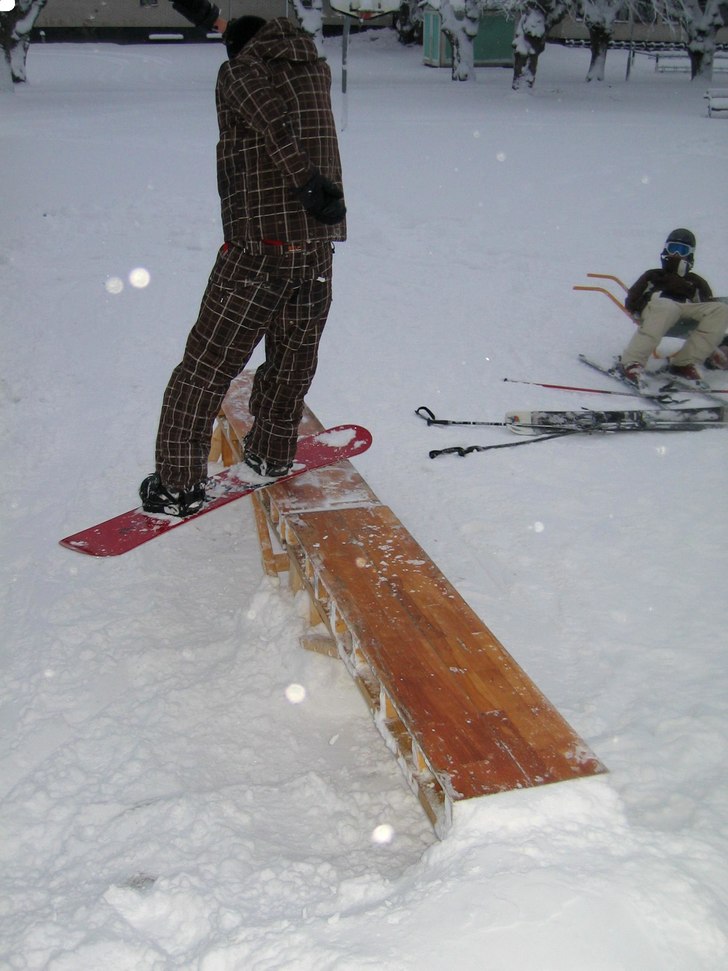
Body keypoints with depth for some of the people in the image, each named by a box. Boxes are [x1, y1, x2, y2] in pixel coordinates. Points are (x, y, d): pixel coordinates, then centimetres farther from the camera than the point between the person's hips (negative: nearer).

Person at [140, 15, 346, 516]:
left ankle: (179, 484, 6)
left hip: (256, 246, -4)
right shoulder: (317, 68, 15)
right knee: (292, 357, 20)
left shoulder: (236, 71, 3)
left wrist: (308, 179, -23)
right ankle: (272, 454, 35)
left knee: (206, 366, 2)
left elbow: (272, 122, -15)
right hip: (319, 243, 5)